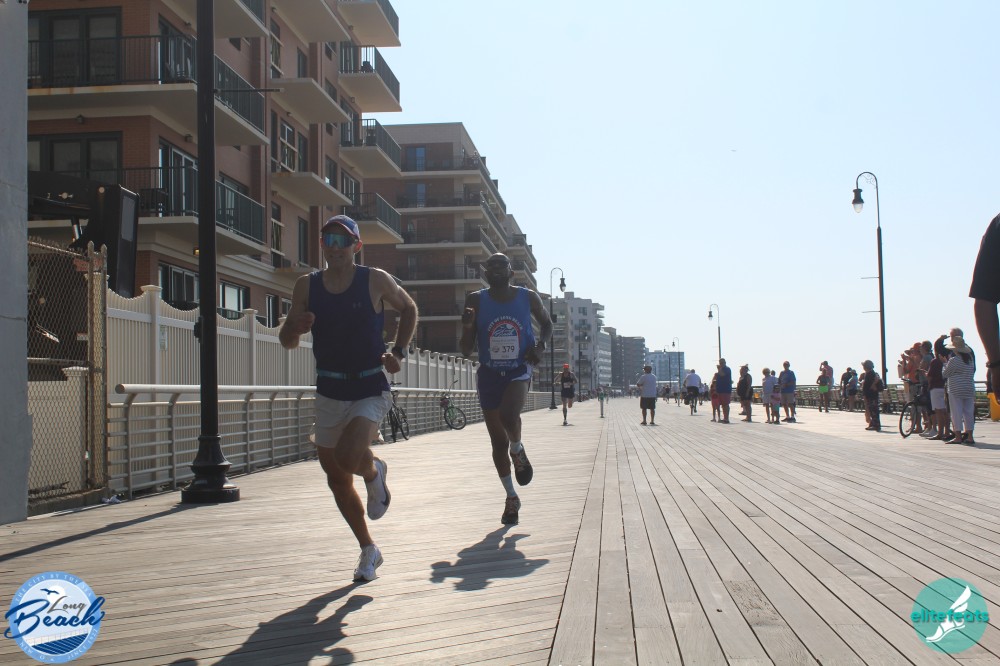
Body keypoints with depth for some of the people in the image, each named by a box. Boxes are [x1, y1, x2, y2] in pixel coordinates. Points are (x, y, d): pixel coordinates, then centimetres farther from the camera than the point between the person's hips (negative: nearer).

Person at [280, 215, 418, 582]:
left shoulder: (375, 280, -7)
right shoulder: (306, 286, 1)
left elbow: (409, 308, 11)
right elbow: (286, 341, 6)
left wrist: (398, 351, -1)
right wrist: (296, 327, -17)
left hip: (370, 390, -4)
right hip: (328, 393, 4)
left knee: (348, 457, -28)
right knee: (336, 479, 9)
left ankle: (374, 473, 11)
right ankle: (368, 550, 29)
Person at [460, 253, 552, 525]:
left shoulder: (528, 297, -4)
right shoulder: (476, 300, -5)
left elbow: (546, 323, 16)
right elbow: (466, 350, -4)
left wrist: (541, 345, -3)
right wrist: (467, 327, -24)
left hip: (519, 371, -1)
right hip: (489, 374, 1)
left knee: (508, 415, -32)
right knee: (499, 442, 7)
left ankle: (518, 451, 2)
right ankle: (511, 498, 24)